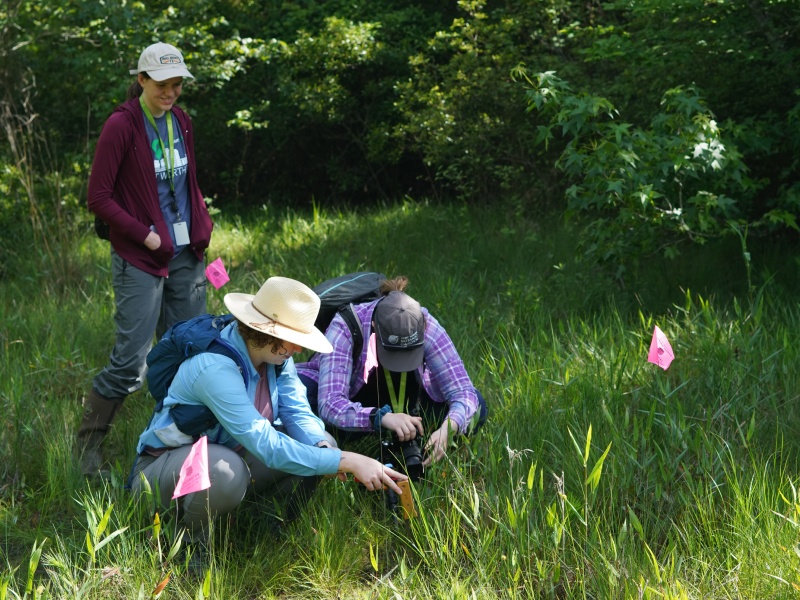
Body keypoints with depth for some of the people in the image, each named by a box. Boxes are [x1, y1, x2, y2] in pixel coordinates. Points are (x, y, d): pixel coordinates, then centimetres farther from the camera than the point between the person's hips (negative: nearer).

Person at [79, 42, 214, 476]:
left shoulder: (181, 122, 9)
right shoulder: (122, 125, -11)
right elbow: (98, 198, -11)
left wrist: (203, 225, 7)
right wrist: (145, 235, -14)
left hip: (187, 258, 7)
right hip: (140, 260, -7)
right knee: (129, 363, -8)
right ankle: (87, 447, 9)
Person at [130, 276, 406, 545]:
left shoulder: (276, 354, -7)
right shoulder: (215, 368, -33)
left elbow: (299, 413, -7)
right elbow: (266, 446, -37)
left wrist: (325, 450, -30)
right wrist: (347, 462, -40)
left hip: (230, 454, 8)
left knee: (318, 444, -9)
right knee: (227, 471, -40)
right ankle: (190, 541, -11)